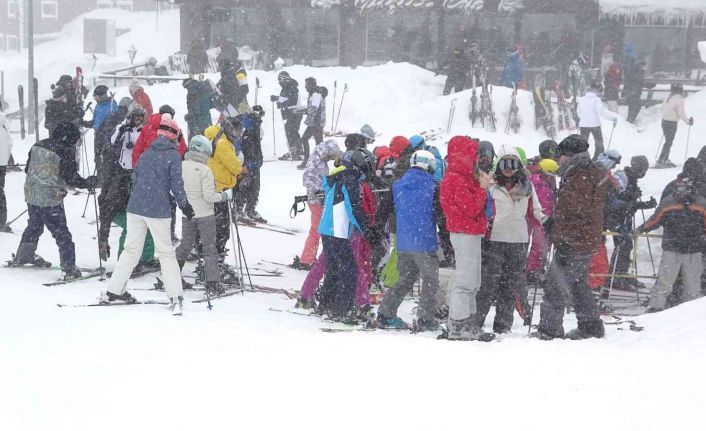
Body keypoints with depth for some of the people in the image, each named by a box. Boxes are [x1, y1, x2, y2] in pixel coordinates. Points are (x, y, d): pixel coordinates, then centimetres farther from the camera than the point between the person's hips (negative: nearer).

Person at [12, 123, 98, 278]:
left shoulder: (37, 146, 7)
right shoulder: (65, 152, -15)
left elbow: (28, 168, 15)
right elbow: (71, 177, -16)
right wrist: (87, 183, -1)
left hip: (31, 194, 7)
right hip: (51, 199, -7)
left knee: (34, 226, 27)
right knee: (61, 233, -3)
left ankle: (22, 257, 41)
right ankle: (69, 268, -7)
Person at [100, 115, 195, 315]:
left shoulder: (146, 154, 12)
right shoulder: (173, 156, -6)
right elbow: (176, 184, -9)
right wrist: (184, 206, 3)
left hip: (135, 207, 5)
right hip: (158, 210, -5)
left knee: (131, 249, 14)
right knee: (166, 253, 2)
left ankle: (113, 291, 15)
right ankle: (175, 296, -2)